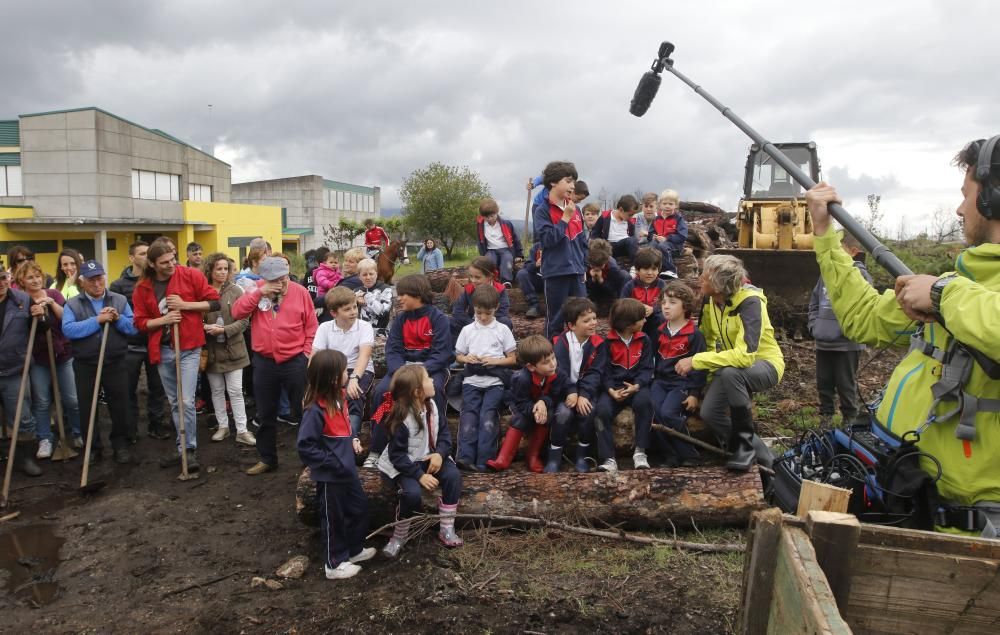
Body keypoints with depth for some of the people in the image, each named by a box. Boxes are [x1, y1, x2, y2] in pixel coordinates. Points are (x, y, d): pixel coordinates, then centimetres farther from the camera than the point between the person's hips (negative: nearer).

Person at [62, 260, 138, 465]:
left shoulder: (120, 300, 3)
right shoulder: (72, 304, 0)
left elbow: (133, 327, -2)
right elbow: (68, 330, -16)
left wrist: (118, 319, -19)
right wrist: (97, 320, -22)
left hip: (115, 364, 0)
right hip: (85, 366, 0)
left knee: (120, 407, 6)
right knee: (88, 409, 10)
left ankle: (121, 445, 21)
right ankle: (93, 447, 24)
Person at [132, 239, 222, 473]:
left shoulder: (191, 275, -7)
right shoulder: (142, 288, 0)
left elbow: (215, 302, -6)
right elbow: (140, 322, 2)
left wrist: (185, 305, -16)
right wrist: (163, 319, -15)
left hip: (189, 347, -4)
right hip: (162, 350, 4)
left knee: (186, 401, -10)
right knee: (174, 403, 14)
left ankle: (190, 449, 3)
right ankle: (182, 447, 25)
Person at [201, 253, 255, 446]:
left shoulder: (236, 291, -5)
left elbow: (244, 321, -7)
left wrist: (224, 330, -19)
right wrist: (204, 327, -17)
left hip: (233, 348, -1)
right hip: (211, 350, 1)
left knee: (235, 391, 2)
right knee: (217, 391, 14)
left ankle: (242, 430, 9)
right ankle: (222, 426, 28)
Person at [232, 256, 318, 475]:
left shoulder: (300, 292, -5)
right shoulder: (257, 291, 2)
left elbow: (311, 327, -1)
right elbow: (237, 312, -10)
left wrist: (307, 353, -5)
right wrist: (259, 293, -18)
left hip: (295, 361, -2)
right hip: (264, 362, 3)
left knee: (302, 411, 7)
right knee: (266, 415, 14)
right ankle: (267, 459, 29)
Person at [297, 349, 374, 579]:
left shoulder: (339, 398, -1)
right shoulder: (316, 410, -28)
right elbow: (305, 446, -27)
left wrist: (352, 440, 3)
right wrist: (332, 462, -24)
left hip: (346, 469, 9)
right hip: (330, 475, -9)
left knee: (359, 507, 22)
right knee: (333, 518, 9)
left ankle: (354, 549, 43)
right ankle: (334, 564, 28)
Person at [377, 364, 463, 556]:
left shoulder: (431, 406, -6)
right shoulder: (401, 420, -25)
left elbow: (444, 433, 1)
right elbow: (397, 455, -22)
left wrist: (440, 453, -19)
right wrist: (420, 475, -28)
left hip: (429, 458, 6)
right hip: (404, 465, -6)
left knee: (453, 475, -19)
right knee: (412, 492, -31)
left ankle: (446, 529, -6)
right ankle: (400, 535, -2)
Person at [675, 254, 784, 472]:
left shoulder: (750, 302, -30)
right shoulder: (708, 299, -9)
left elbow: (745, 355, -40)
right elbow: (707, 339, 4)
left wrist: (696, 361, -37)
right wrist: (712, 376, -5)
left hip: (764, 364, -7)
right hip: (729, 365, 7)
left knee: (731, 373, -38)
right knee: (709, 413, -13)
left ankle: (744, 444, -19)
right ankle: (762, 455, 8)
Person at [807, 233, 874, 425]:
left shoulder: (859, 275, -10)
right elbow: (814, 300, 19)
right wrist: (814, 325, 8)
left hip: (846, 344, -6)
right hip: (823, 342, 7)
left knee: (846, 386, 4)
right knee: (824, 384, 15)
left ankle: (850, 423, 17)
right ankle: (825, 420, 28)